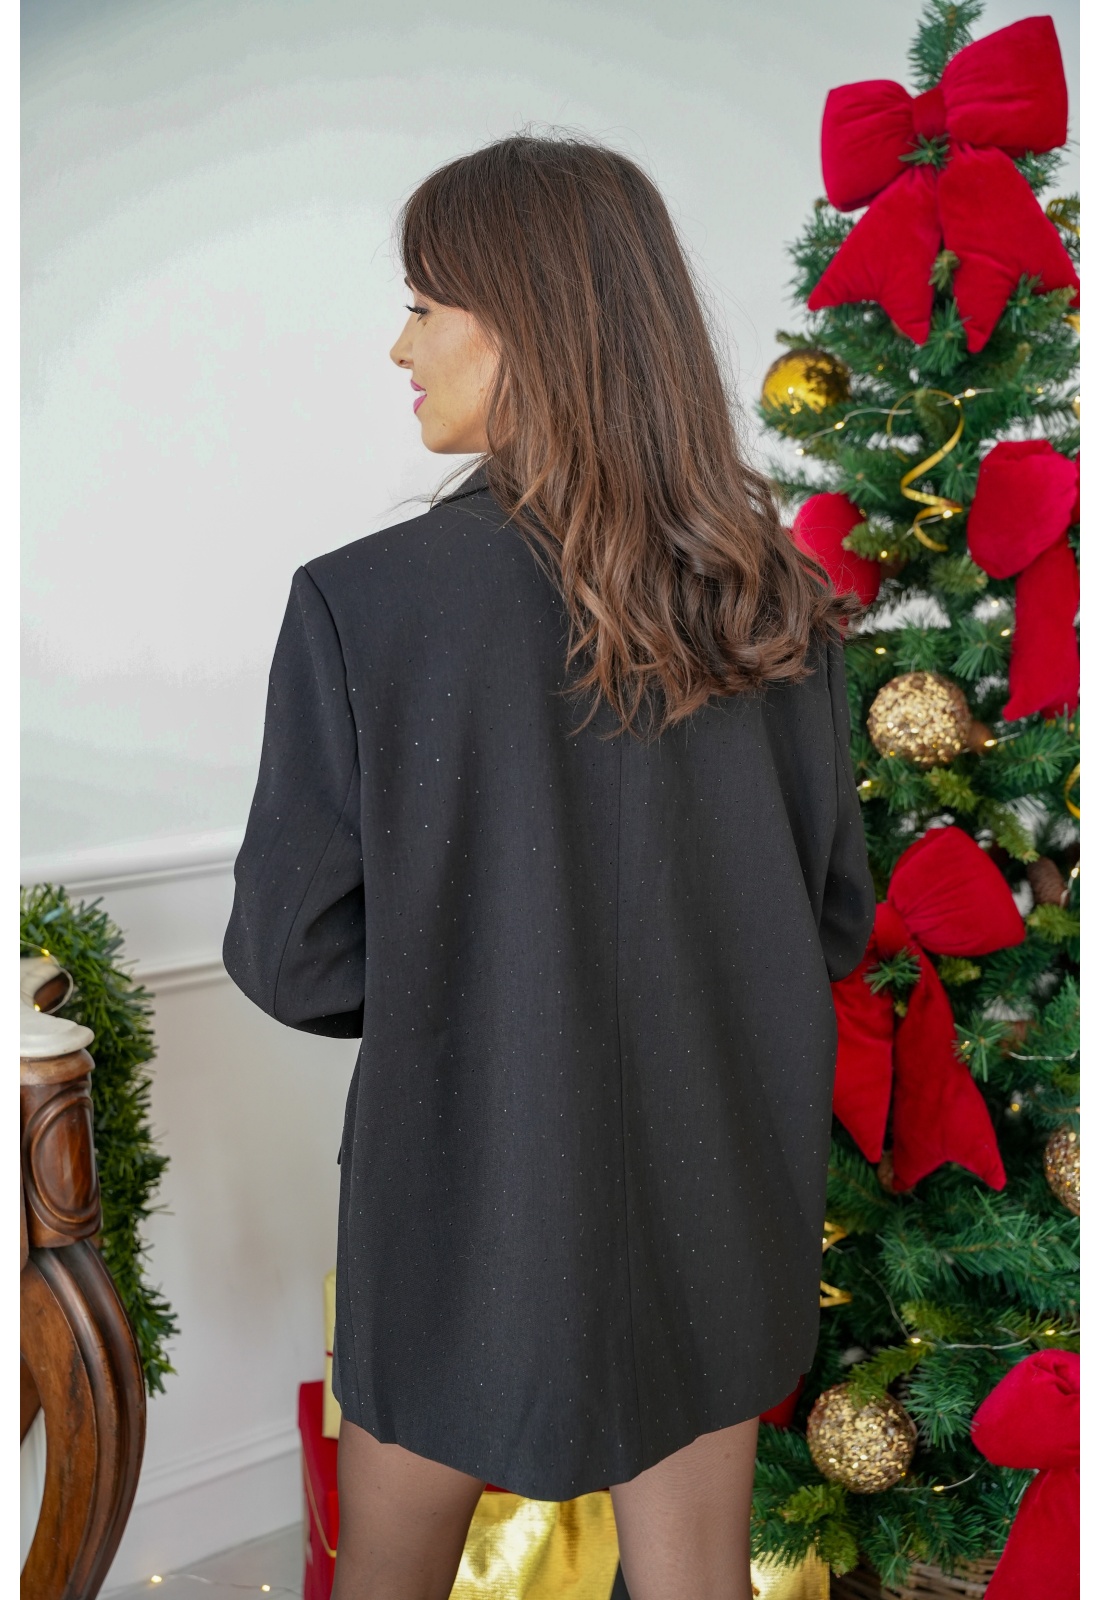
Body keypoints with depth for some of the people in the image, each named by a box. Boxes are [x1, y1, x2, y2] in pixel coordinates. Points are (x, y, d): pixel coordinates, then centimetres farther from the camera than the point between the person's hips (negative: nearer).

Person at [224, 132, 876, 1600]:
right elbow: (838, 920, 1)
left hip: (474, 1205, -3)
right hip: (720, 1205, 4)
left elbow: (292, 958, -13)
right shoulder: (774, 606, -8)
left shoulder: (364, 605, -20)